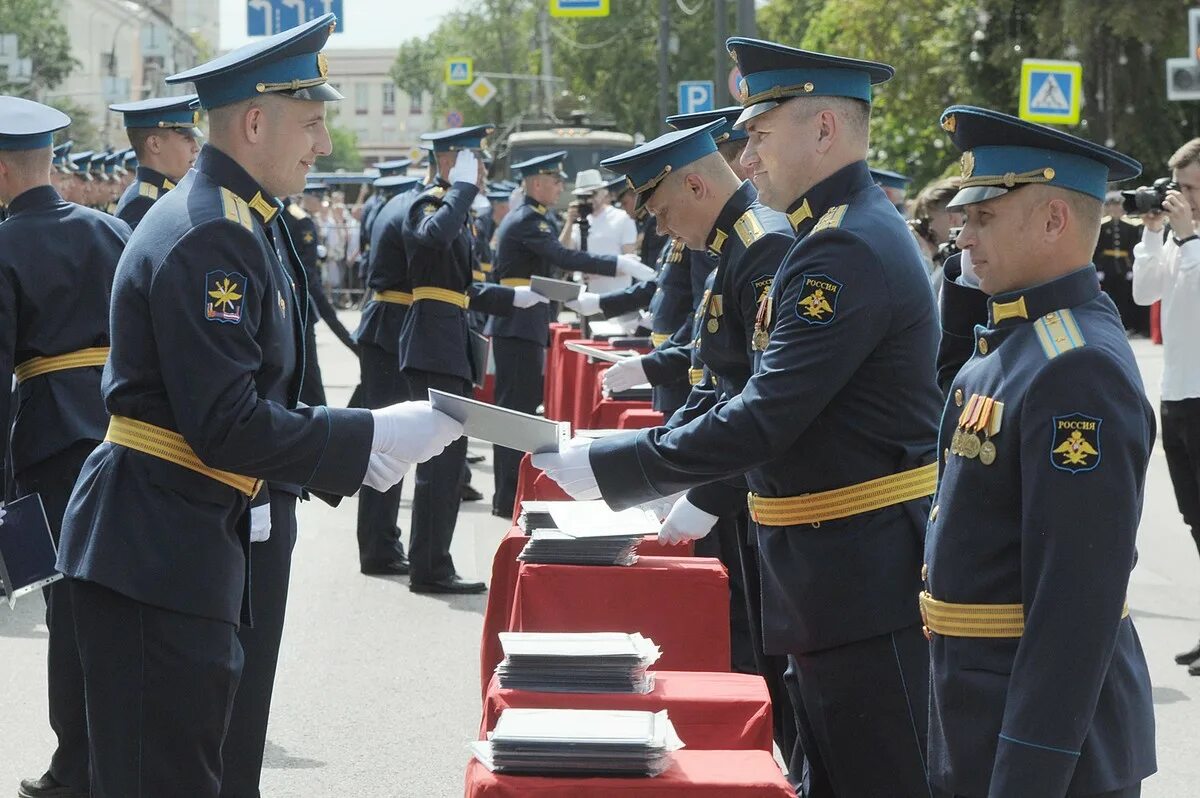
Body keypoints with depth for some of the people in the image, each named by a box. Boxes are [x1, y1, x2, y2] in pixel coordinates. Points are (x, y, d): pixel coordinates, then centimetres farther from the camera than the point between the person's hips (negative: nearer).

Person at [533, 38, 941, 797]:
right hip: (838, 573, 10)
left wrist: (603, 468, -20)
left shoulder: (849, 250, -21)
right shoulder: (851, 231, 12)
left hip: (864, 580, -10)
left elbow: (763, 421, -25)